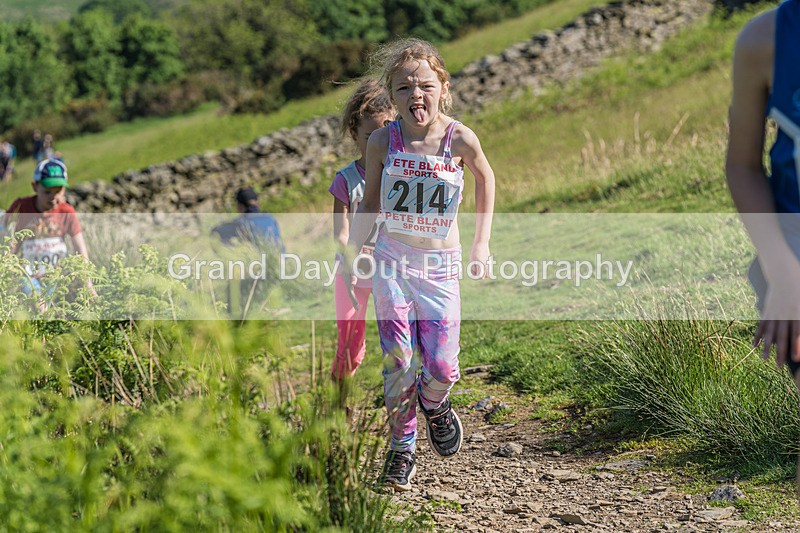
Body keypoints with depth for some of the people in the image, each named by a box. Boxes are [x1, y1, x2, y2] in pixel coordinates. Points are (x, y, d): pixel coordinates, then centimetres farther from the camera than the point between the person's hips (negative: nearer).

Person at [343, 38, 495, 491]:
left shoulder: (460, 139, -12)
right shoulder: (383, 142, -9)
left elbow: (485, 178, 10)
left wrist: (482, 243, 10)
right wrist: (352, 252, 3)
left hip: (441, 265, 0)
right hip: (392, 261, 1)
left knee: (441, 367, -5)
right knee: (399, 362, -4)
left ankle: (434, 403, 30)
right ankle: (402, 448, 13)